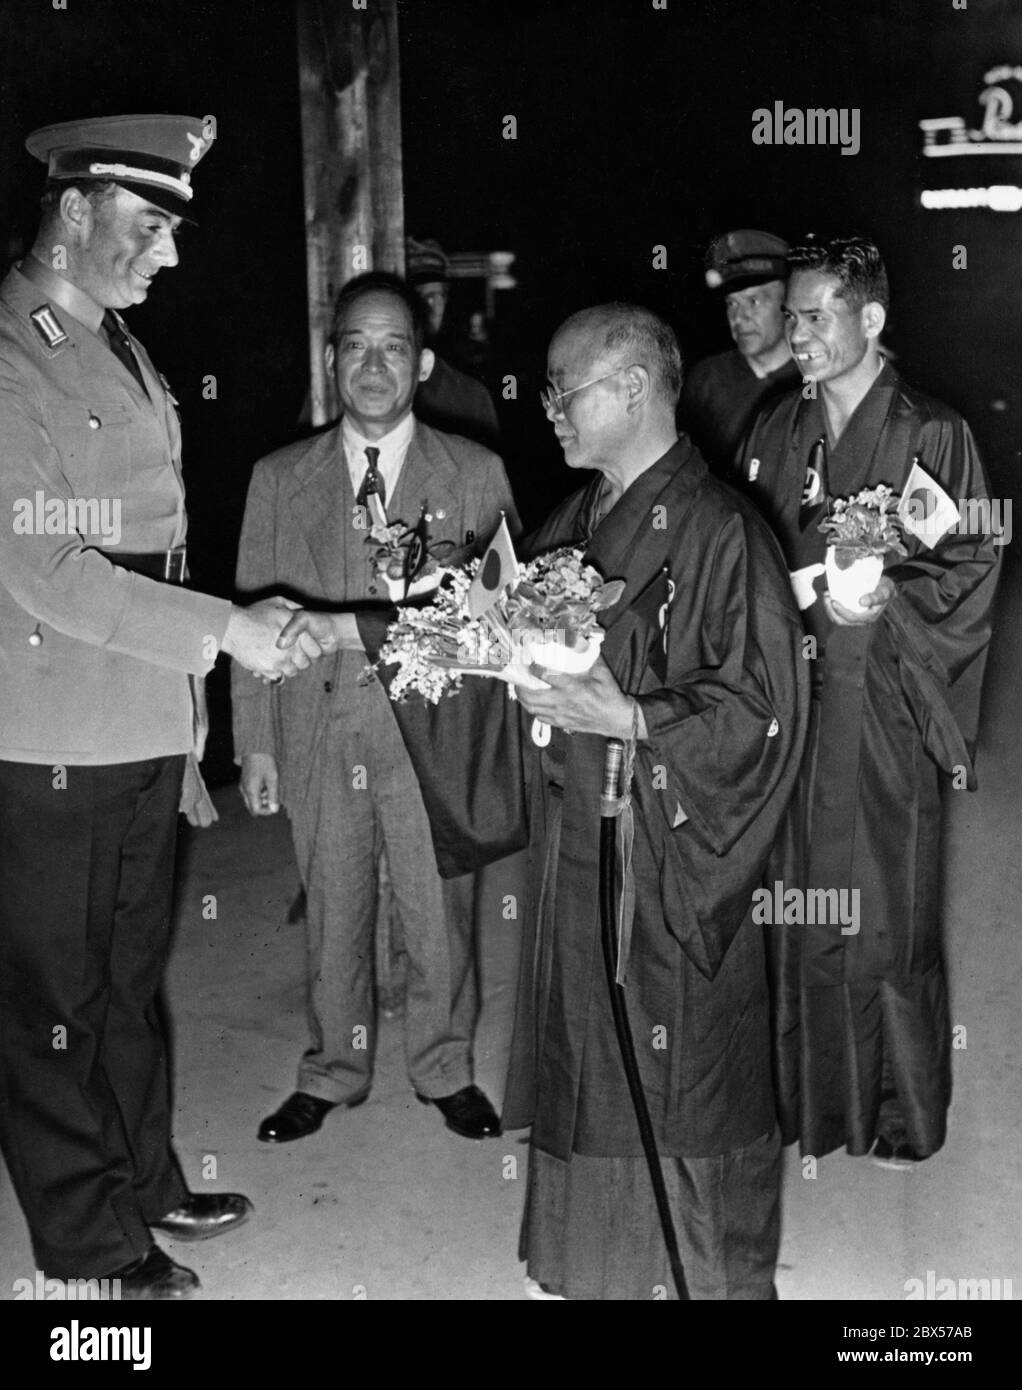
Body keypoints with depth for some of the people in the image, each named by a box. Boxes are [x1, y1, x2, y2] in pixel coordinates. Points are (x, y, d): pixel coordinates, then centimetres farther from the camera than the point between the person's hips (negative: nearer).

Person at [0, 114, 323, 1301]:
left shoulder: (123, 352, 13)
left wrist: (218, 655, 12)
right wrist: (222, 628, -20)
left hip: (146, 733, 8)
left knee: (129, 978, 20)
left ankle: (146, 1184, 37)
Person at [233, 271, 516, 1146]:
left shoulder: (476, 476, 2)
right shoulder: (279, 479, 7)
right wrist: (256, 743, 2)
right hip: (317, 734, 2)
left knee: (439, 915, 8)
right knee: (332, 916, 12)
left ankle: (445, 1068, 30)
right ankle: (333, 1073, 31)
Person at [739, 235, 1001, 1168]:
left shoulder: (931, 435, -5)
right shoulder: (776, 431, 11)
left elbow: (971, 568, -6)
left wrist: (889, 597, -21)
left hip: (880, 710, -4)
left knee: (884, 916, 2)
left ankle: (905, 1115, 19)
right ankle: (804, 1094, 26)